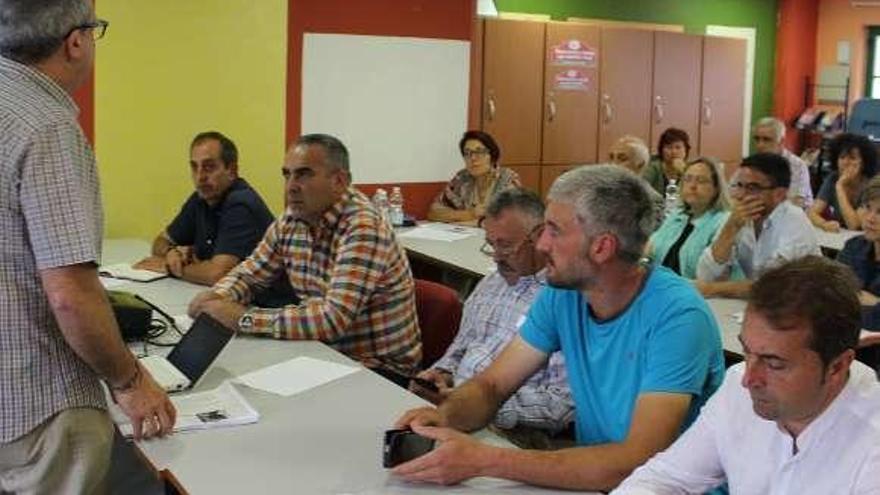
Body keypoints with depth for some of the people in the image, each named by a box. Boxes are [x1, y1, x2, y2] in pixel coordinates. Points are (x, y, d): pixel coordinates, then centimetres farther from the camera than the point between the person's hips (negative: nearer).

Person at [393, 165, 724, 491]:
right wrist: (445, 415, -19)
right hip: (592, 475, 5)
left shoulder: (678, 317, -22)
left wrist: (485, 461, -32)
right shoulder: (563, 295, -3)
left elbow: (638, 462, -29)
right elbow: (492, 385, 4)